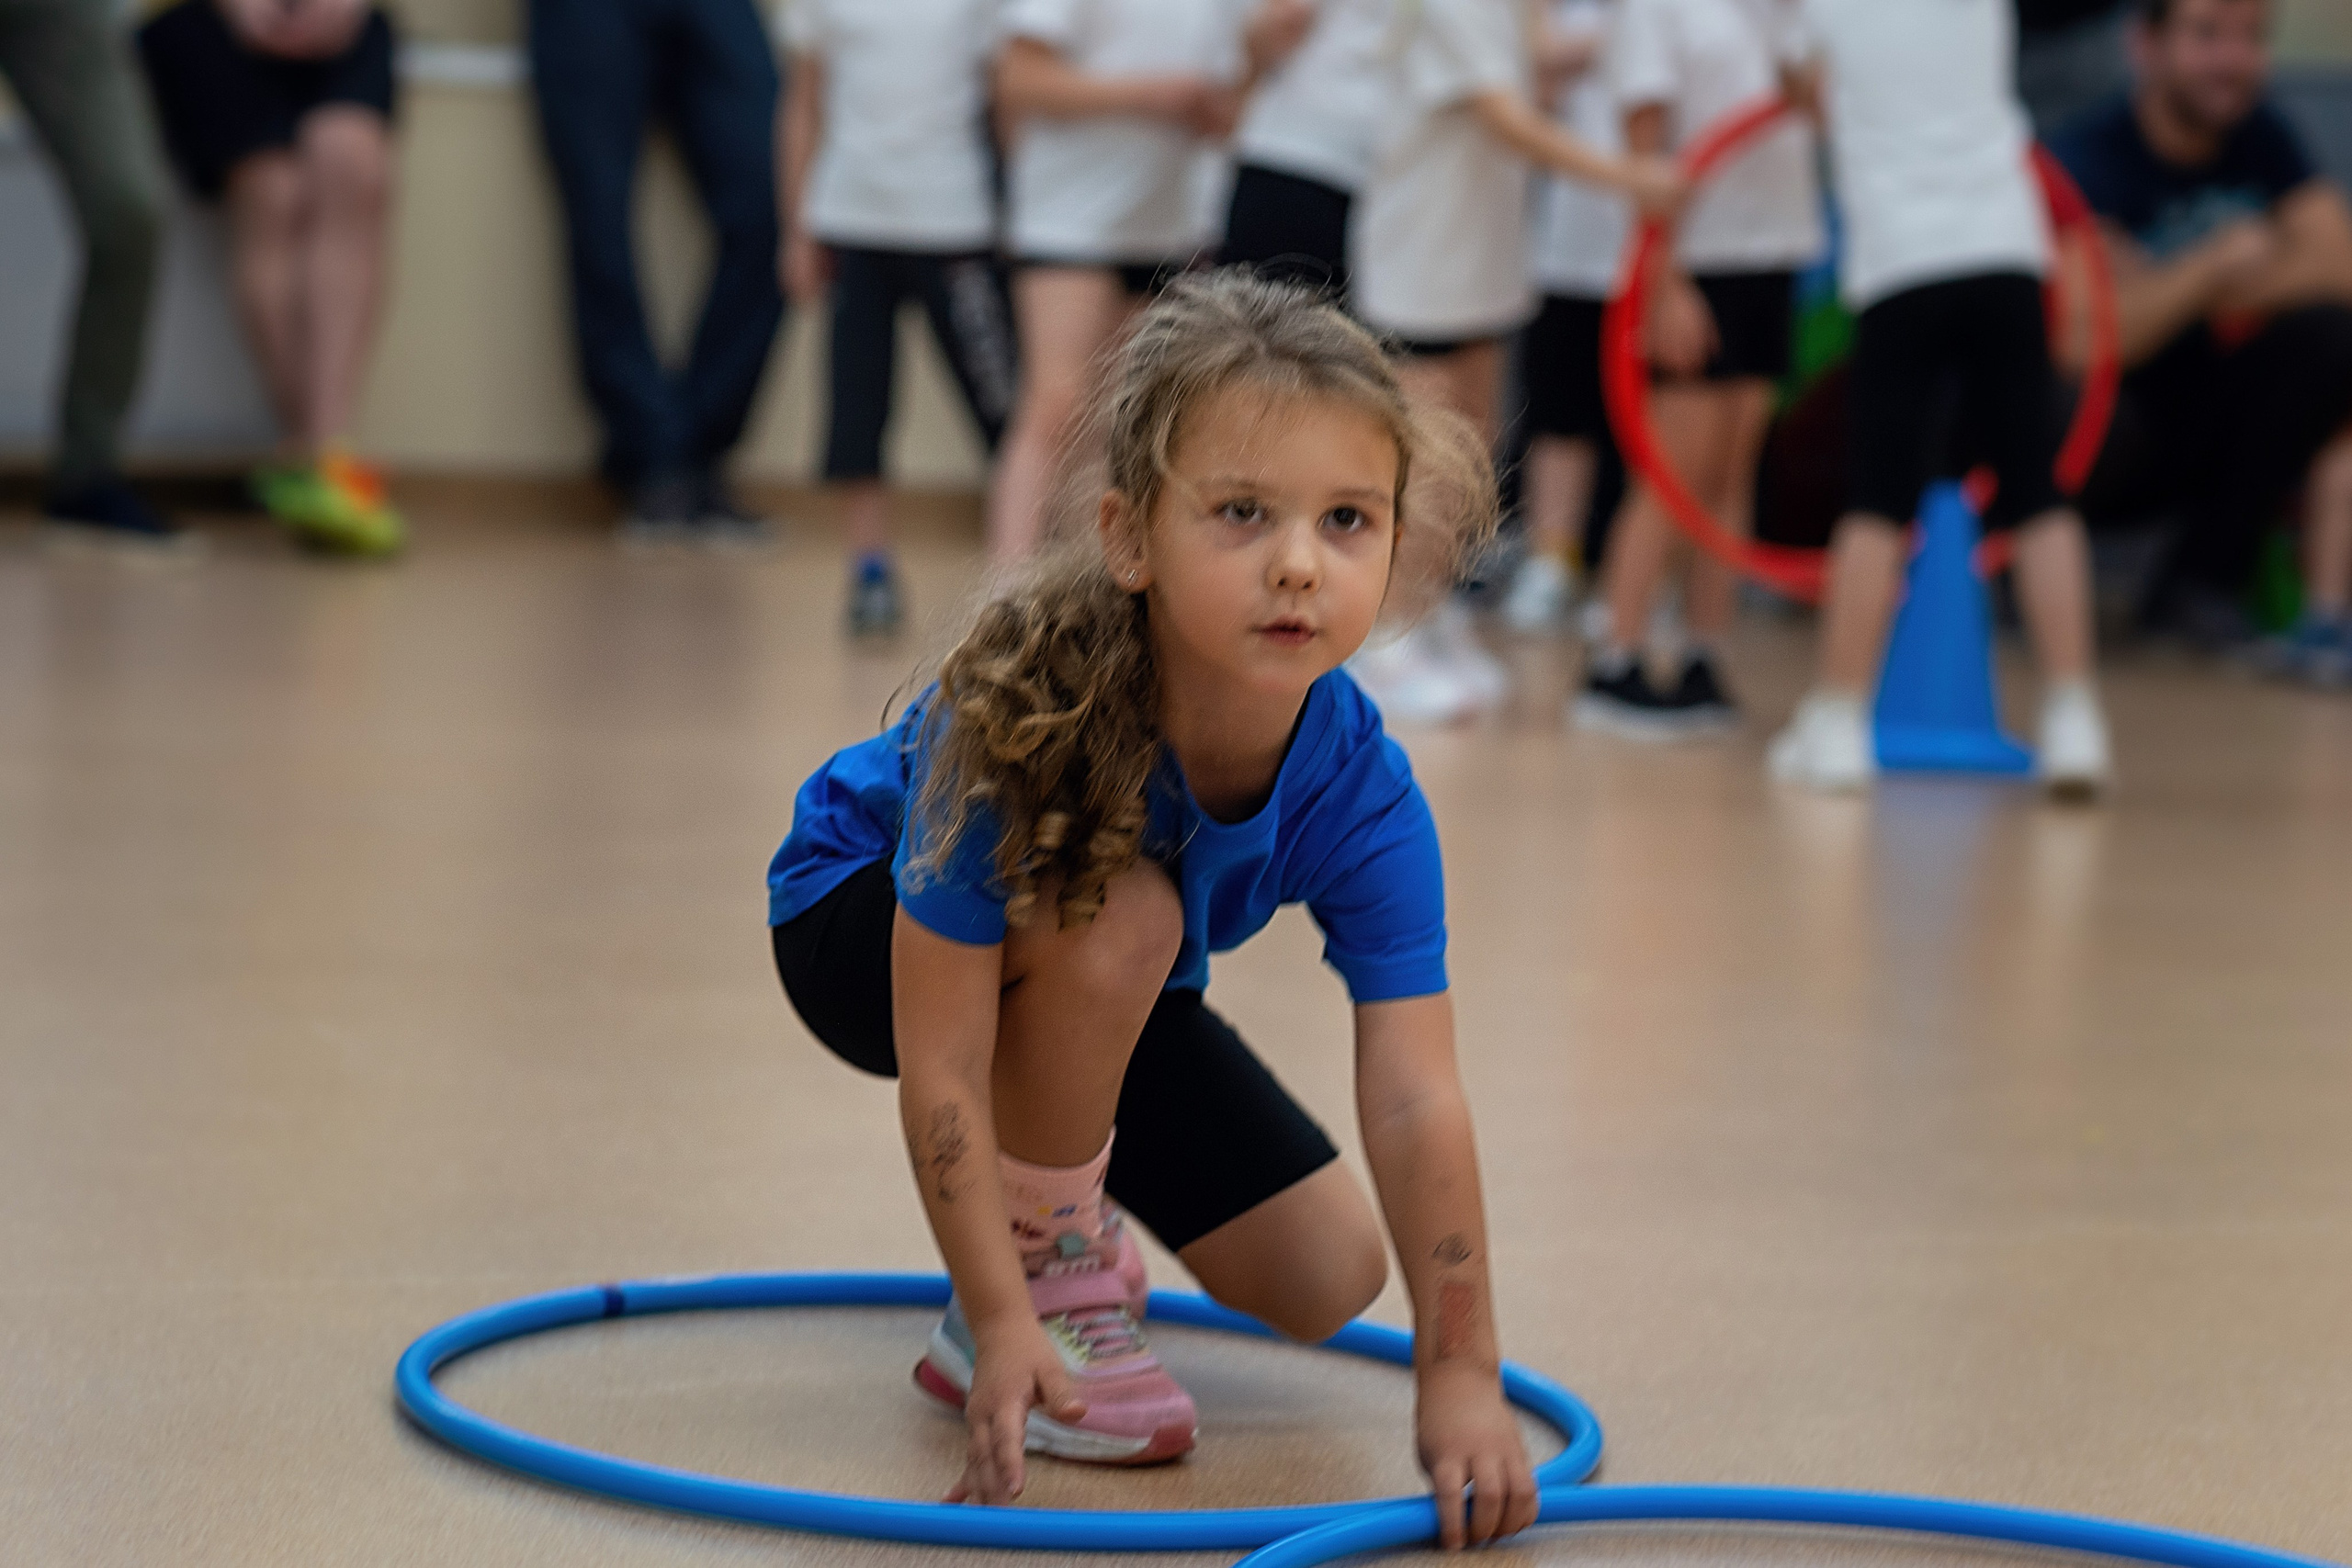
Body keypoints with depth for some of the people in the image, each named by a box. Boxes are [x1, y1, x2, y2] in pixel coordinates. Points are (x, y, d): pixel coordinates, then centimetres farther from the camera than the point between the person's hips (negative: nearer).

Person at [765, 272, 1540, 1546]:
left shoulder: (1362, 795, -29)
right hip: (858, 919, -5)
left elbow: (1415, 1101, -31)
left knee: (1323, 1281, 2)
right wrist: (1003, 1323, -39)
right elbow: (939, 1063, -37)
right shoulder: (1025, 718, -41)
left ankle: (1059, 1201, 29)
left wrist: (1459, 1370, -37)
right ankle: (1045, 1274, -15)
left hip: (1104, 999, 5)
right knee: (1117, 913, -37)